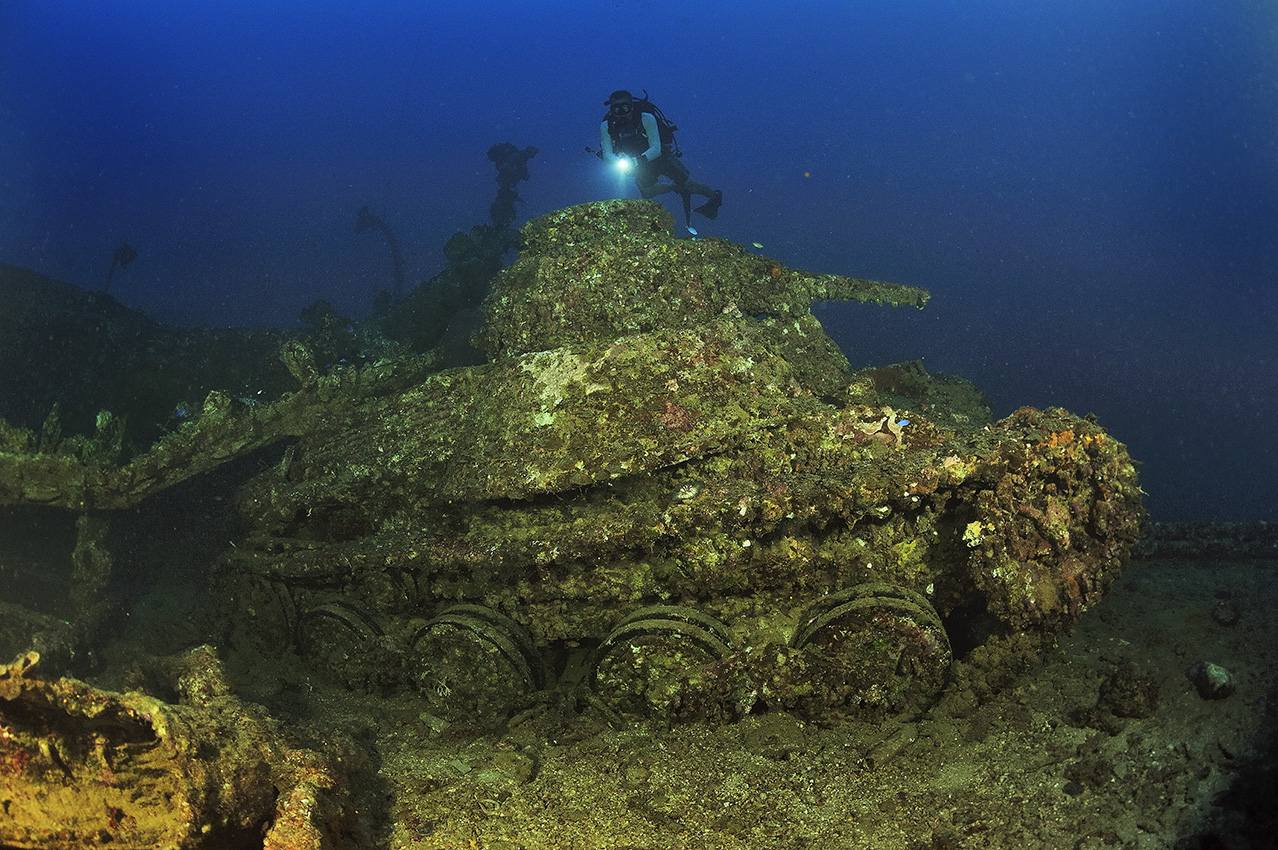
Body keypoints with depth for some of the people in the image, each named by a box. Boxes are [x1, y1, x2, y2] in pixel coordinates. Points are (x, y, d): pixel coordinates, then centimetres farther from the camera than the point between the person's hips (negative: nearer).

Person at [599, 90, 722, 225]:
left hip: (661, 156, -3)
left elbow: (656, 149, -31)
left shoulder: (646, 119, -29)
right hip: (642, 165, 3)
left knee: (689, 185, -4)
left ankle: (714, 197, 25)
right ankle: (679, 189, 19)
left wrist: (639, 160, -48)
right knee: (647, 192, -8)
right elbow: (607, 155, -22)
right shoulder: (606, 126, -22)